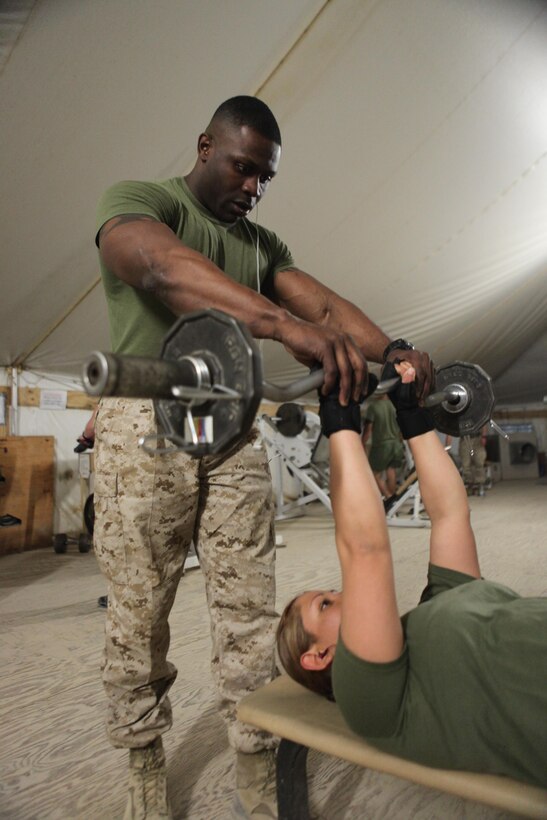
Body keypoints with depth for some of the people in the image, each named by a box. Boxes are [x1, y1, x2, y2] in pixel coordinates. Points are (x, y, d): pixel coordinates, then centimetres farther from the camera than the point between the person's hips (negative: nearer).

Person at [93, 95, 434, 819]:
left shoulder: (262, 244, 19)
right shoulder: (137, 199, 0)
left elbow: (321, 300, 2)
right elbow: (164, 268, -24)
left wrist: (391, 348, -19)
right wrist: (285, 322, -40)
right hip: (147, 426, -4)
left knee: (250, 613, 5)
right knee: (138, 615, 4)